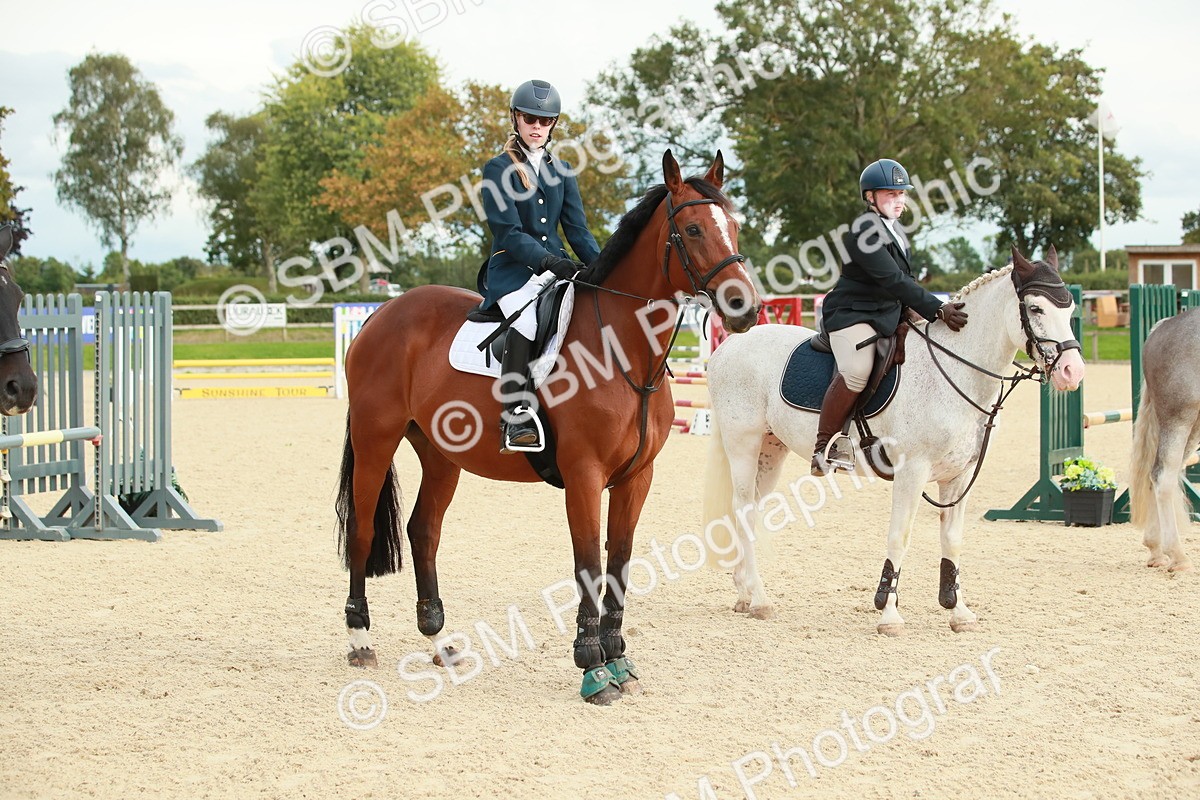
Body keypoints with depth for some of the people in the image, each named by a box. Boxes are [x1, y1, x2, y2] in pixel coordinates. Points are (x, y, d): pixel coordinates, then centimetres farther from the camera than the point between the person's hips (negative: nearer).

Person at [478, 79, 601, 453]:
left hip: (557, 268, 6)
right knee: (528, 318, -37)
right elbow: (508, 233, -10)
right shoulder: (499, 170, 0)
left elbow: (577, 229, 10)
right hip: (512, 271, -6)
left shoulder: (561, 171, 16)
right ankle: (516, 417, -40)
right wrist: (549, 261, -25)